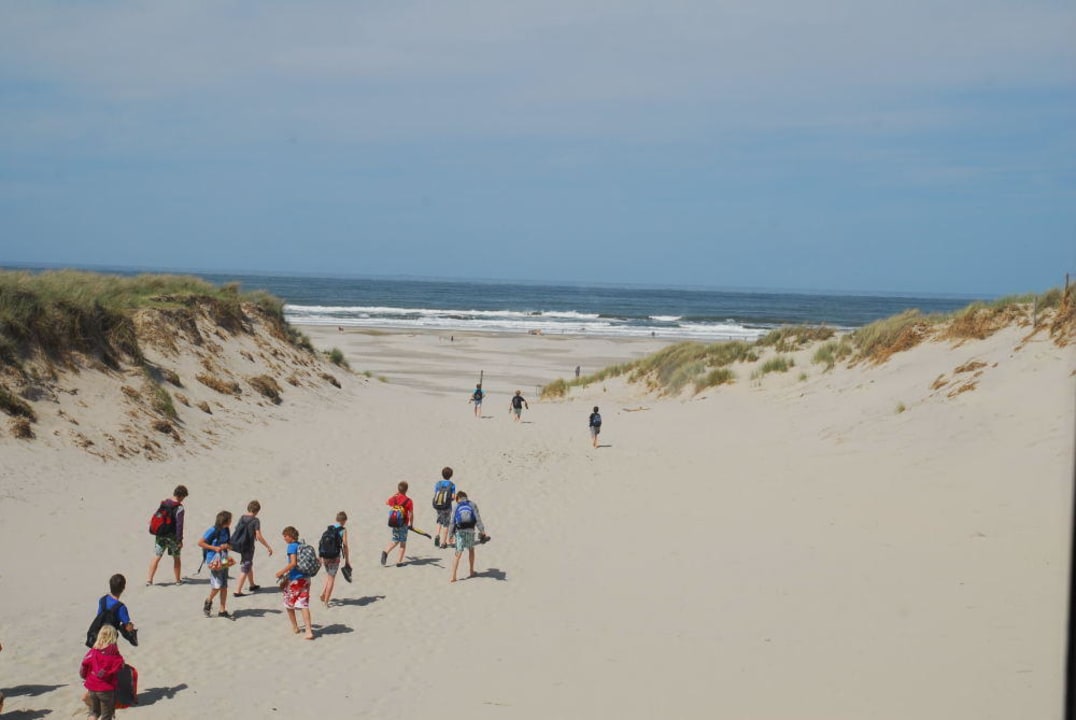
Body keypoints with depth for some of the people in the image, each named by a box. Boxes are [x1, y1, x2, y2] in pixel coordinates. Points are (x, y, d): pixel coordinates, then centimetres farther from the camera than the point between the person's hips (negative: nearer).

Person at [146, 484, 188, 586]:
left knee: (156, 557, 5)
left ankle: (149, 579, -2)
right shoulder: (179, 508, -15)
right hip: (173, 536, -4)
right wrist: (180, 539, -12)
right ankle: (178, 580, 23)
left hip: (160, 535, 4)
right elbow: (179, 525, -17)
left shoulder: (163, 504, 3)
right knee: (176, 558, 13)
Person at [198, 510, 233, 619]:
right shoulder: (213, 531, -12)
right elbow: (200, 543, -10)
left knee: (224, 586, 4)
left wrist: (226, 546, -5)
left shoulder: (226, 531, 8)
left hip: (224, 560, 7)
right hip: (214, 560, -7)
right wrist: (214, 548, -17)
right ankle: (208, 601, 17)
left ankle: (223, 610, 9)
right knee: (217, 585, -11)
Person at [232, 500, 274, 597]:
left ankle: (252, 585, 41)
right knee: (245, 569, 1)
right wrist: (268, 547, -12)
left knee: (249, 565, 25)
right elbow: (259, 536, -19)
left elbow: (237, 530, 8)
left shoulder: (242, 518, 3)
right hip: (248, 547, -7)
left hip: (238, 545, 7)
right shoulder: (255, 521, -15)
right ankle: (237, 591, -3)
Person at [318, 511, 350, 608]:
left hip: (324, 557, 4)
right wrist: (346, 560, 1)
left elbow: (321, 543, 6)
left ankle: (323, 593, 12)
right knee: (331, 578, 4)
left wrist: (319, 558, 13)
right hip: (335, 557, -4)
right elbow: (345, 546, -7)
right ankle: (326, 601, 3)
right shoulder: (343, 530, -4)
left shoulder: (328, 529, 8)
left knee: (329, 575, 26)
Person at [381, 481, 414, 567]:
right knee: (403, 543, 8)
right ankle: (399, 562, 6)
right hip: (403, 524, -4)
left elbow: (386, 502, 21)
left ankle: (385, 552, -7)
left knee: (395, 541, 18)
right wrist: (411, 524, 0)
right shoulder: (408, 501, -13)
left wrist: (395, 495, 26)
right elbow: (411, 514, -13)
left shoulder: (394, 498, -2)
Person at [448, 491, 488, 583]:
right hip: (470, 531, 1)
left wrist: (450, 535, 7)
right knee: (471, 550, 24)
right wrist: (482, 531, -2)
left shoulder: (456, 507, 7)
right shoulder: (472, 505, 9)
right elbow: (478, 519, 1)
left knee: (458, 554, -3)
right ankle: (471, 572, 33)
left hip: (459, 532, -1)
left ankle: (453, 576, -12)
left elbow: (452, 522, 4)